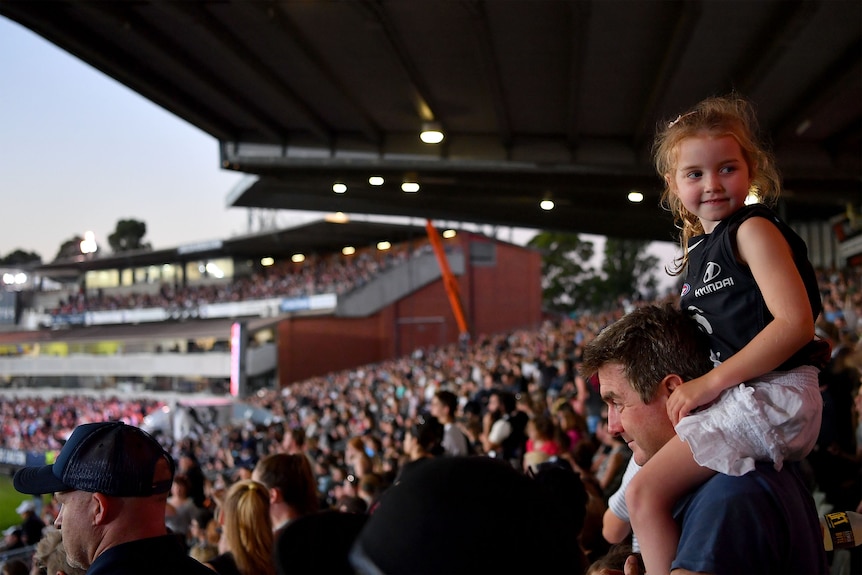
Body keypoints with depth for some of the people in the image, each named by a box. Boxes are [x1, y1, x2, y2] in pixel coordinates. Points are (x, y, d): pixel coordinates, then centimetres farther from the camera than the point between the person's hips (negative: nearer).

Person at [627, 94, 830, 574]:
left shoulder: (753, 229, -10)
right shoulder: (698, 250, 15)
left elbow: (795, 322, -20)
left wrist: (713, 381, -20)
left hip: (773, 393, -10)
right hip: (737, 400, 10)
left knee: (646, 493, -18)